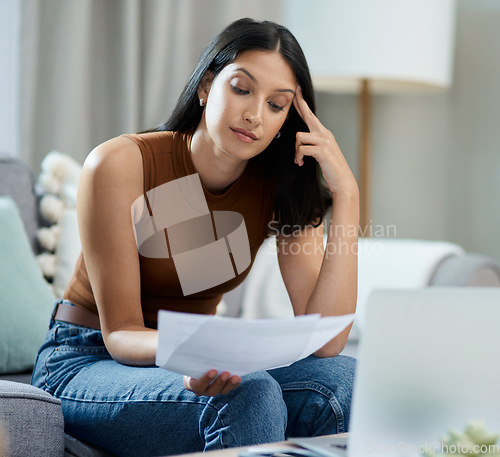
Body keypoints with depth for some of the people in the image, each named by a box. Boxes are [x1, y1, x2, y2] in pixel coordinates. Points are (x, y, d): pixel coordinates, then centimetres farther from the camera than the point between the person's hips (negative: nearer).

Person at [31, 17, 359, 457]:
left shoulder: (281, 188, -8)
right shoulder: (120, 164, -19)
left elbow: (326, 342, -18)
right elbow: (121, 333, -18)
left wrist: (346, 195, -23)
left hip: (201, 365, 4)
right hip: (88, 363, -4)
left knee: (342, 379, -23)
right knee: (249, 395, -33)